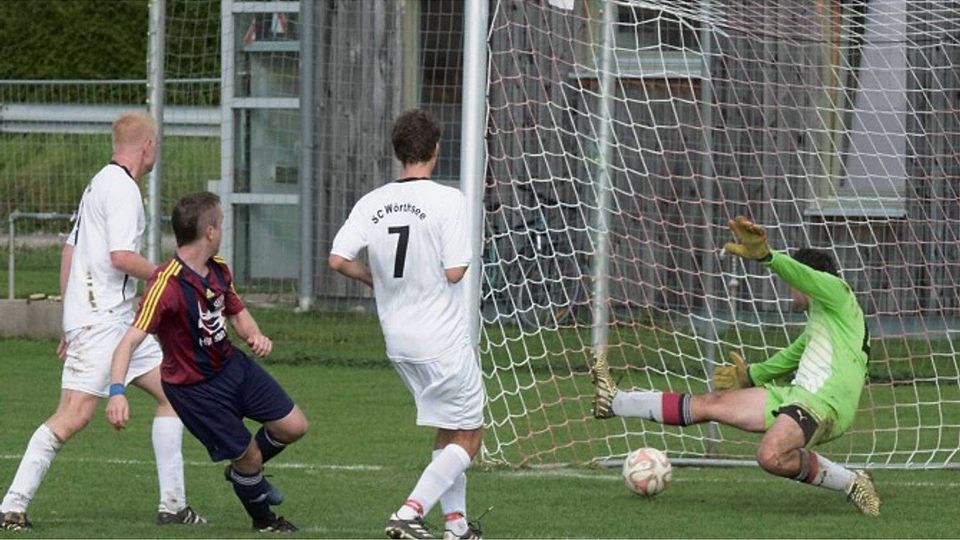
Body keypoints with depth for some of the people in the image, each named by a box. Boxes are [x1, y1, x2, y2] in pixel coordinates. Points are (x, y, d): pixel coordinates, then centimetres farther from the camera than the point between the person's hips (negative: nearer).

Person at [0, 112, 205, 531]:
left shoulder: (100, 183, 18)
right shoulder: (122, 188, -12)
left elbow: (69, 249, 21)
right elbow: (121, 256, -21)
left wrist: (69, 319, 23)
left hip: (119, 319, 10)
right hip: (100, 320, -10)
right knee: (73, 416, -14)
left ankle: (172, 504, 9)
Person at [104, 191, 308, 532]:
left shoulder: (218, 269, -4)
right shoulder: (167, 284, -31)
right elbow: (131, 340, -37)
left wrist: (255, 335, -11)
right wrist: (117, 391, -50)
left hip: (230, 364, 8)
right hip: (194, 387, -8)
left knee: (293, 426, 8)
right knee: (248, 456, -3)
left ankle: (246, 472, 38)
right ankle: (263, 520, 28)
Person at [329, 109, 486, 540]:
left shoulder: (372, 203, 0)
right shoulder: (447, 200, -15)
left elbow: (338, 259, -5)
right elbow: (454, 271, -19)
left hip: (398, 340, 6)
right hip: (443, 341, -6)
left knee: (448, 432, 21)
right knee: (467, 438, 4)